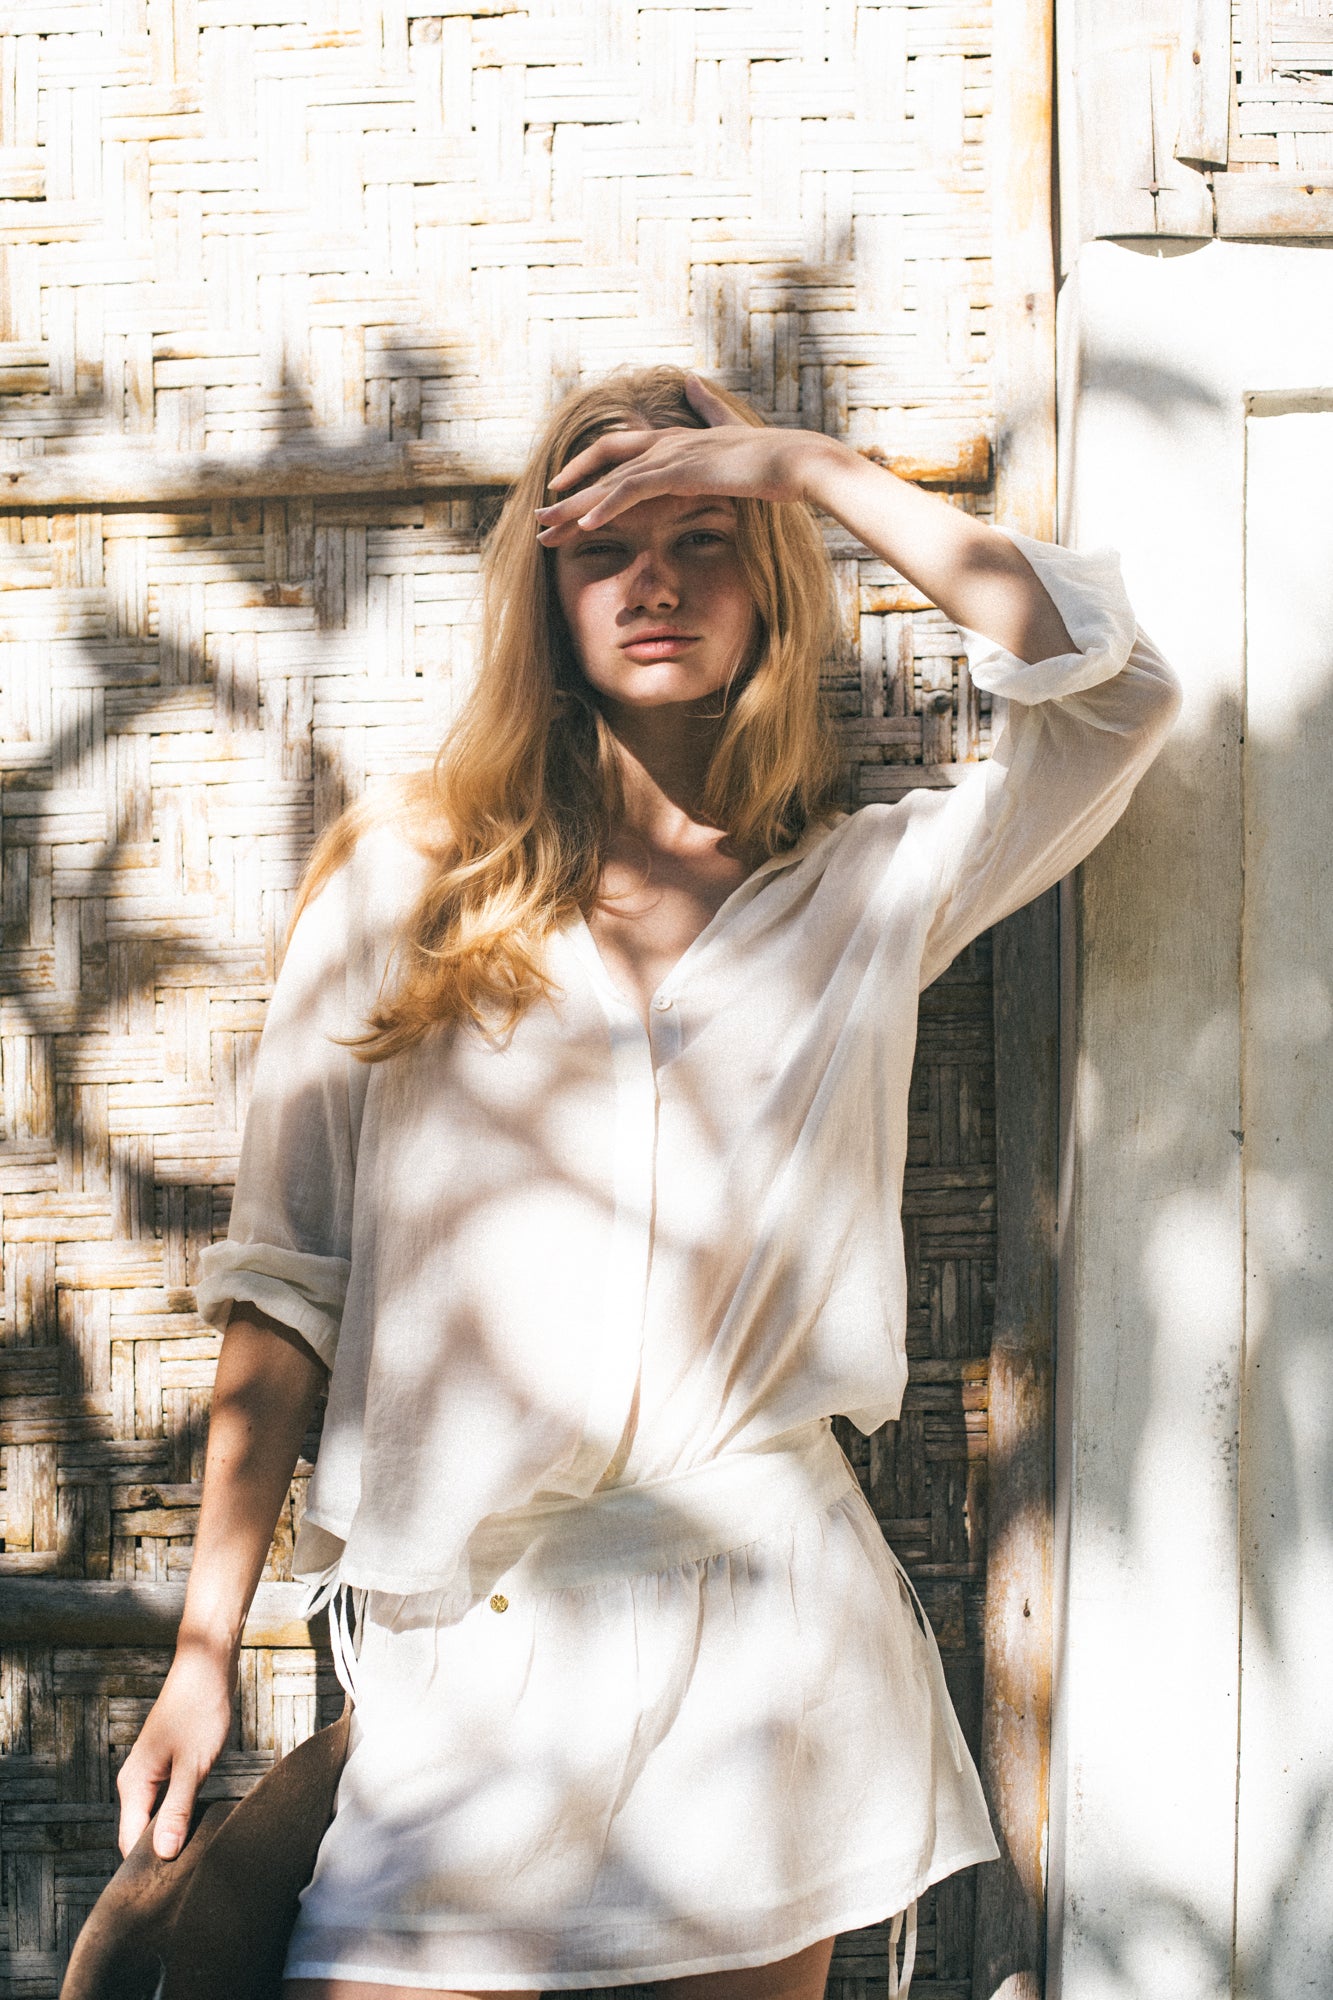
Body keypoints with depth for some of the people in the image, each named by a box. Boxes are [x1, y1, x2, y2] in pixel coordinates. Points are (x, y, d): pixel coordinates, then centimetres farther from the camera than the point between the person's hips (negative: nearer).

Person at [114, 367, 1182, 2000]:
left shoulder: (869, 888, 9)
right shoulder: (408, 873, 5)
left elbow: (1112, 691, -5)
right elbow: (284, 1271, 3)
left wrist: (808, 466, -1)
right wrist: (208, 1646, 1)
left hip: (773, 1614, 1)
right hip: (470, 1635, 0)